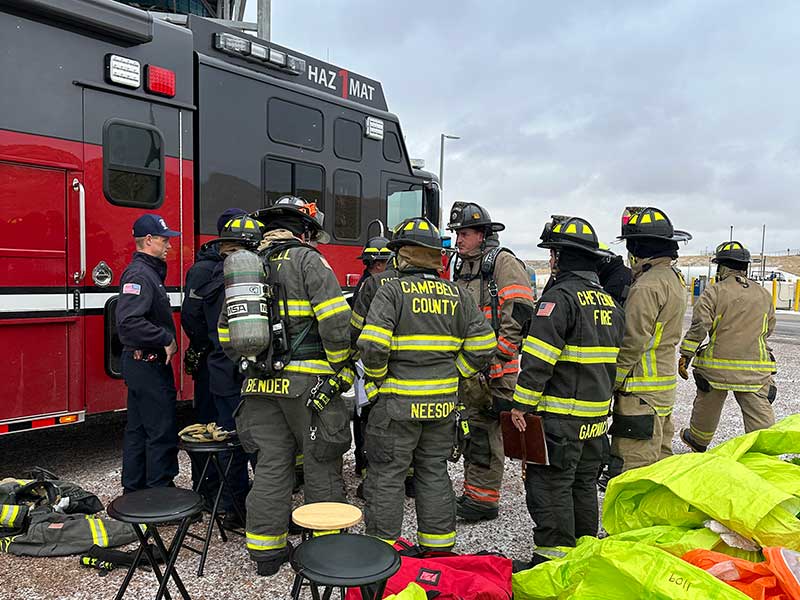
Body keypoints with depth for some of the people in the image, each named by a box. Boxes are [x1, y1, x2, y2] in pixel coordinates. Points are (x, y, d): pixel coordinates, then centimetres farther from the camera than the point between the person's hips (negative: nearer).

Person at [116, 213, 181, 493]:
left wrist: (167, 339, 8)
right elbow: (129, 321, -29)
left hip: (143, 364, 11)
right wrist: (166, 339, -21)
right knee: (161, 431, -5)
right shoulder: (139, 274, -17)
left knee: (138, 429, 15)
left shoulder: (150, 271, 16)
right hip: (148, 363, -11)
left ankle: (134, 490, 25)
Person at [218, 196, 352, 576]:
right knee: (321, 465, 7)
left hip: (261, 386, 6)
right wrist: (341, 366, -4)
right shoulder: (307, 260, -6)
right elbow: (336, 321, -16)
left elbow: (227, 333, 18)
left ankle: (266, 549, 19)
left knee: (271, 465, 12)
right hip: (307, 382, -6)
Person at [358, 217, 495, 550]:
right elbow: (482, 345, 3)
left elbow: (372, 345, -21)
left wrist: (378, 379, -4)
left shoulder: (392, 291, -10)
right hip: (443, 404, 5)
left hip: (397, 402, -5)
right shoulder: (457, 295, 5)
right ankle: (439, 548, 28)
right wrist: (452, 373, 12)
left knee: (386, 476, 7)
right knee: (434, 473, 18)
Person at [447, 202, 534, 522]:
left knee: (485, 433, -4)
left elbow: (519, 317, -17)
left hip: (494, 369, -9)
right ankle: (472, 493, 25)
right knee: (471, 429, 14)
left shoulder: (504, 263, -9)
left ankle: (484, 499, 8)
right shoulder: (463, 268, 17)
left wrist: (495, 358, -18)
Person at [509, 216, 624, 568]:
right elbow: (614, 358, 19)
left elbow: (538, 359, -22)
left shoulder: (560, 296, -16)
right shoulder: (609, 301, 13)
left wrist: (522, 404, -16)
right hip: (596, 416, 9)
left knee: (550, 487, 0)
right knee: (584, 485, 19)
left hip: (560, 415, -9)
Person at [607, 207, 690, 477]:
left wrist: (609, 383, -13)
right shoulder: (674, 277, 13)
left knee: (632, 468, -5)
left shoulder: (647, 286, -19)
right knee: (659, 459, 20)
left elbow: (633, 343, -21)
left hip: (642, 390, -10)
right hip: (665, 383, 10)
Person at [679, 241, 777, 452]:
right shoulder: (764, 294, 9)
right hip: (756, 369, 3)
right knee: (760, 412, 3)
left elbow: (699, 327, -14)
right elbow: (768, 329, 18)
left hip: (718, 365, -3)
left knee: (707, 405, 17)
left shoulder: (714, 292, -7)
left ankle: (697, 441, 37)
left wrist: (685, 356, -9)